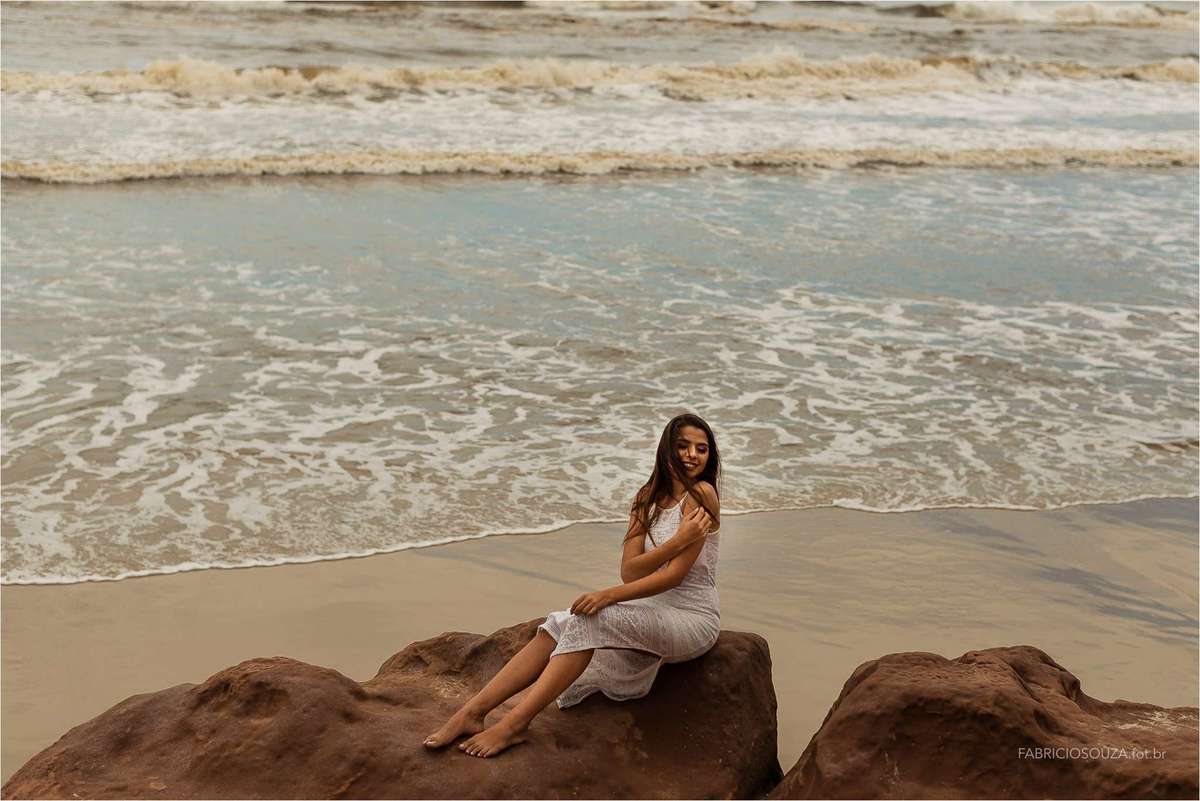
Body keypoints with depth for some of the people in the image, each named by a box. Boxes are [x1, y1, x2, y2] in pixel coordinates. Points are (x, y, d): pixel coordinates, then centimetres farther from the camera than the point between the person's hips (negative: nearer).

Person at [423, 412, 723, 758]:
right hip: (655, 611, 7)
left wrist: (607, 596, -24)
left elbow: (674, 575, -18)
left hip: (694, 620, -7)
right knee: (560, 625, -14)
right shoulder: (648, 499, 9)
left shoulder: (701, 494, -12)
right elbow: (629, 571, -4)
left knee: (588, 620, -28)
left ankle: (516, 723, -29)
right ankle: (473, 711, -20)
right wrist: (677, 541, -21)